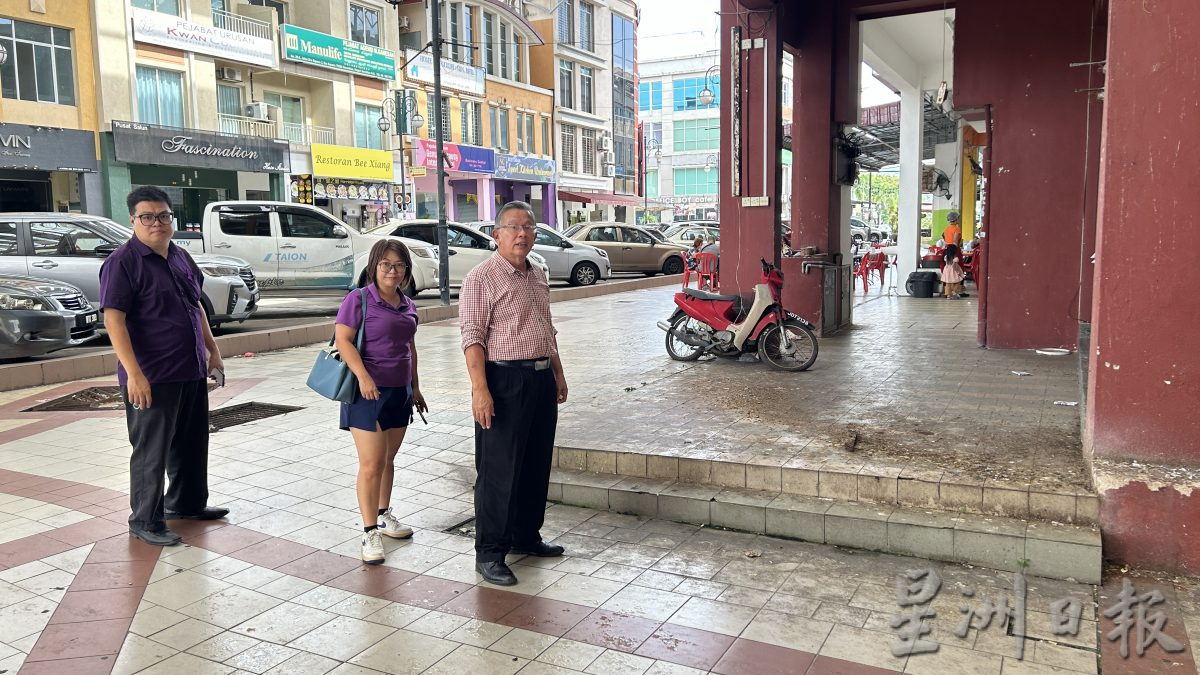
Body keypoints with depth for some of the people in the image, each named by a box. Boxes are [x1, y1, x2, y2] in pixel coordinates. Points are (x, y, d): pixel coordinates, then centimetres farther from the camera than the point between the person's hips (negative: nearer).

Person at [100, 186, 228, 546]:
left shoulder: (181, 257, 12)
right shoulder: (123, 262, -12)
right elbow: (114, 319, -18)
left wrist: (213, 350, 18)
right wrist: (133, 373, -24)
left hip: (192, 371, 8)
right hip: (151, 378, -8)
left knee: (192, 444, 18)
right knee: (151, 451, 2)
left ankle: (188, 503, 35)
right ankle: (145, 520, 16)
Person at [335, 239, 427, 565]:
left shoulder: (407, 305, 11)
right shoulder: (359, 299, -8)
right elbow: (343, 339, -15)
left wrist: (415, 386, 20)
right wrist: (363, 376, -26)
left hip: (400, 391, 6)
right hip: (368, 391, -6)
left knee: (388, 459, 16)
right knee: (371, 464, -7)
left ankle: (384, 515, 32)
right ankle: (370, 533, 0)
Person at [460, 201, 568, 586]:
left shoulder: (537, 277, 15)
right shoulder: (481, 278, -9)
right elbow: (473, 337, -15)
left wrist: (558, 374, 21)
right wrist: (480, 389, -23)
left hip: (541, 380, 8)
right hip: (505, 381, -8)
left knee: (536, 466, 15)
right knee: (499, 471, -2)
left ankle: (526, 537, 31)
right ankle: (489, 554, 8)